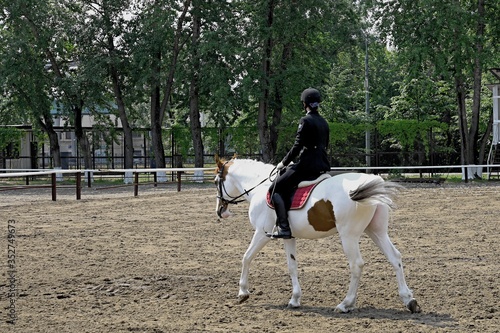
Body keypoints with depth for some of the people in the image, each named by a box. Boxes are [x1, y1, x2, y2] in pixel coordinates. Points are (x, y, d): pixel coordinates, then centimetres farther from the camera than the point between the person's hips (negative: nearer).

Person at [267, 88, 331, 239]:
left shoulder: (306, 121, -12)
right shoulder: (324, 122, 14)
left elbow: (297, 147, -14)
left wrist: (284, 163, -2)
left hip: (306, 165, -9)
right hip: (322, 166, 9)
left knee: (275, 188, -2)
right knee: (288, 187, 28)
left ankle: (283, 228, -12)